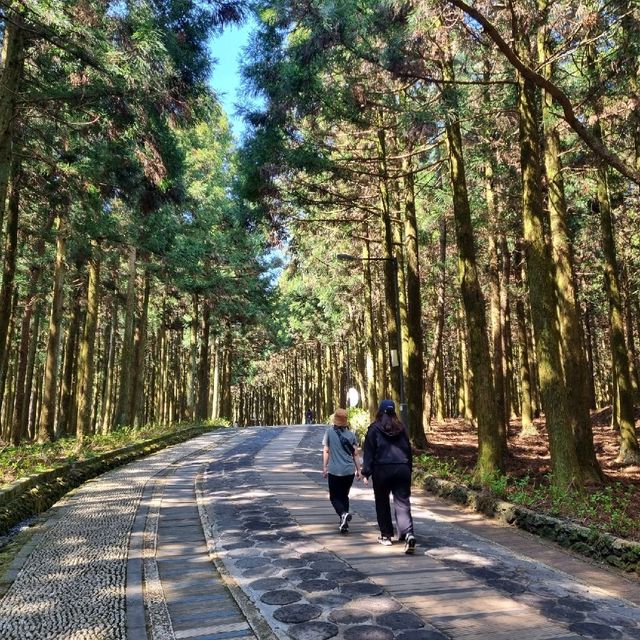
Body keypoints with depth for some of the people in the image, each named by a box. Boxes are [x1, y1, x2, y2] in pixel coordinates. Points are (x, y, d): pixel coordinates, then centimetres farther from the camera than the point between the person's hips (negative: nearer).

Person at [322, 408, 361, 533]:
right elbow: (355, 454, 4)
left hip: (334, 471, -3)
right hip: (349, 471, 3)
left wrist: (324, 467, 1)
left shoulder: (329, 432, -4)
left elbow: (326, 451, -5)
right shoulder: (351, 434, 3)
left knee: (335, 497, 7)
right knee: (344, 496, 18)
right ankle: (344, 523, 15)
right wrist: (358, 470, 10)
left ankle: (343, 514, -20)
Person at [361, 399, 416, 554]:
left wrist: (366, 473, 2)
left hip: (382, 471, -2)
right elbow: (409, 450, 14)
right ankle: (409, 534, -17)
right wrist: (409, 471, 22)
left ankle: (386, 535, 19)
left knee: (382, 503, 13)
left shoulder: (374, 428, -1)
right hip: (402, 470, 3)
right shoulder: (401, 428, 10)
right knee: (402, 503, 1)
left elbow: (369, 452, -3)